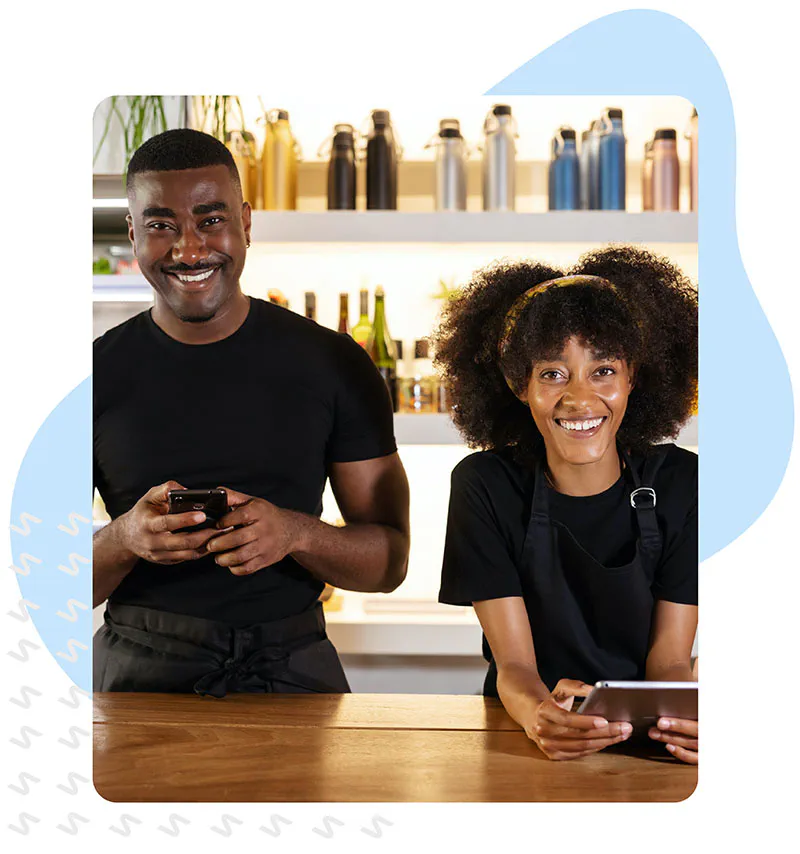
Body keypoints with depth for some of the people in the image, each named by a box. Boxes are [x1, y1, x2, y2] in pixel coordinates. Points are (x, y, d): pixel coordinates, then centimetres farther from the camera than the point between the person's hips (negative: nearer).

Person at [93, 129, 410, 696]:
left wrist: (294, 534, -15)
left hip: (292, 667, 0)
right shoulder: (100, 372, 3)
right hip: (139, 671, 0)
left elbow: (390, 563, 5)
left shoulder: (334, 364, 4)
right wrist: (125, 541, -17)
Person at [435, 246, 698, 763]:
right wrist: (540, 714, -33)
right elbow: (514, 665, -9)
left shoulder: (680, 483, -2)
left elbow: (670, 660, -4)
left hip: (648, 749, 0)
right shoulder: (485, 485, -5)